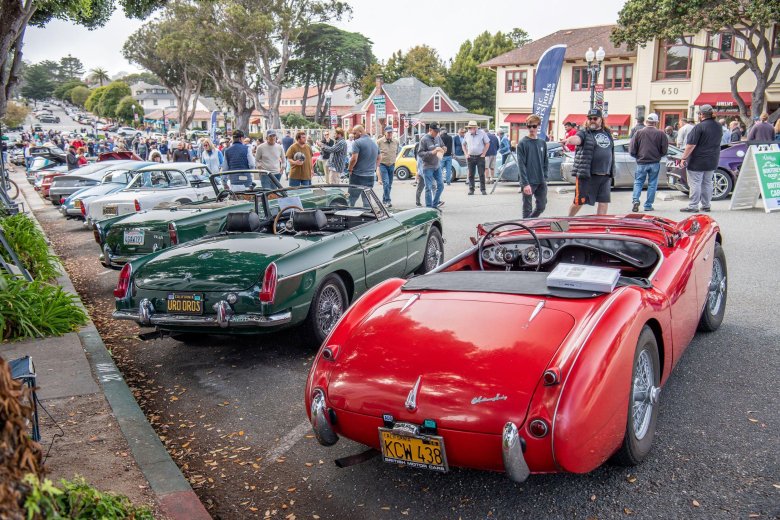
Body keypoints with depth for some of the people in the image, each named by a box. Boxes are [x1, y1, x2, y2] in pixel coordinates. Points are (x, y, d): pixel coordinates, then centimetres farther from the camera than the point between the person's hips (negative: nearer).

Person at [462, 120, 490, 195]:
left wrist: (483, 153, -5)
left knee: (481, 174, -2)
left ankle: (483, 189, 4)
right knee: (471, 174, 3)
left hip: (480, 157, -2)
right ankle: (471, 189, 10)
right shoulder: (467, 134, 4)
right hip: (470, 157, 3)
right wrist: (466, 154, 4)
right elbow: (464, 145, 16)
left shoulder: (482, 133, -5)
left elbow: (487, 143, 1)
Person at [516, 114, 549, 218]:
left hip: (541, 182, 5)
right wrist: (525, 183, -19)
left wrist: (544, 178, 3)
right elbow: (521, 165, -12)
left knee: (541, 206, 12)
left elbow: (546, 162, 15)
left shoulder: (542, 143, 10)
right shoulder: (523, 143, -7)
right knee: (527, 209, 1)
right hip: (529, 182, -5)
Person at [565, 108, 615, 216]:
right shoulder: (585, 133, -2)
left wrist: (612, 173, 23)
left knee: (604, 202, 6)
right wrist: (569, 140, -49)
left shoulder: (607, 133, 16)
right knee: (579, 202, -2)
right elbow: (576, 138, -25)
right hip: (587, 175, -5)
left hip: (605, 176, 6)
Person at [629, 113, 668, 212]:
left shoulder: (639, 133, -2)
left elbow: (632, 150, -2)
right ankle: (648, 205, 10)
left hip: (641, 163, 0)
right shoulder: (660, 134, -3)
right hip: (655, 163, 0)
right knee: (652, 184, 8)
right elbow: (664, 150, 0)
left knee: (638, 182, 11)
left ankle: (635, 200, -10)